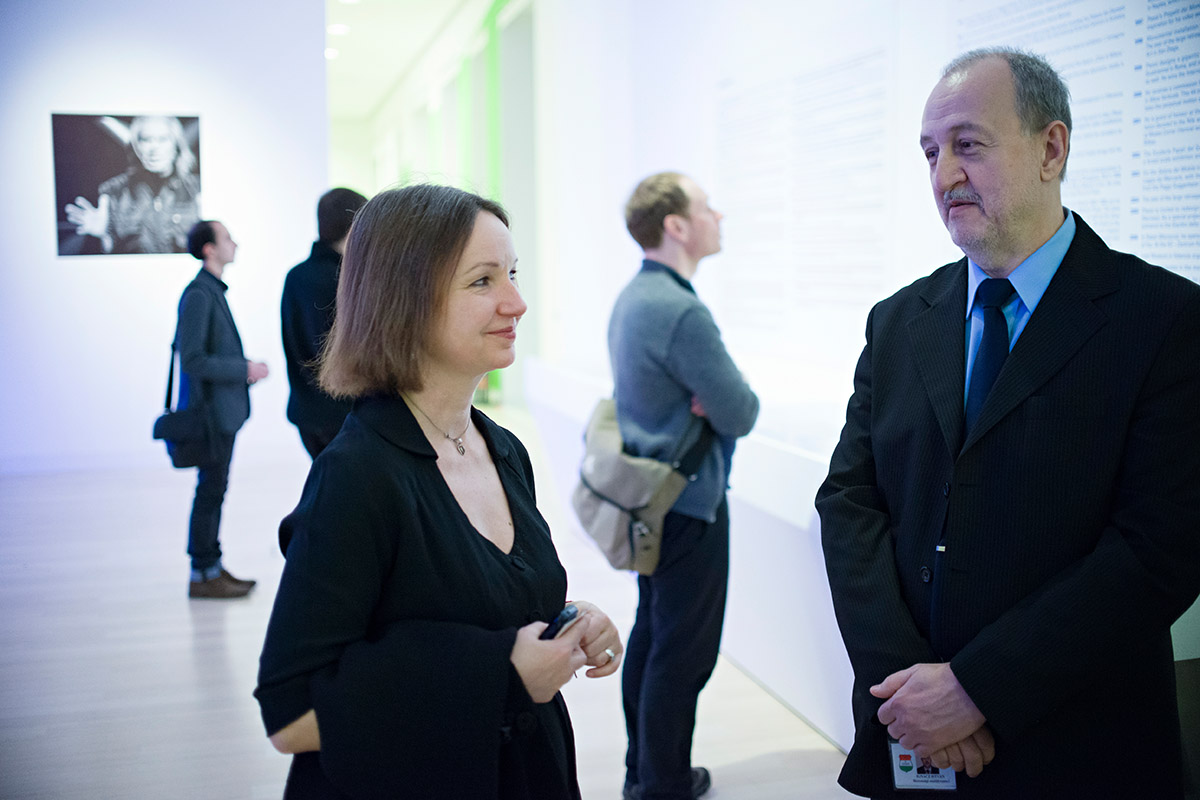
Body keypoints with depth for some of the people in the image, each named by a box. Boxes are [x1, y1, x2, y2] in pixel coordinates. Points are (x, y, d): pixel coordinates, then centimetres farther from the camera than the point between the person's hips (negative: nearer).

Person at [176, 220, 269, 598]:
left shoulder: (213, 291, 14)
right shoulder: (198, 294, -16)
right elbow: (193, 360, -22)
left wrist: (247, 367, 12)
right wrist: (245, 370, -18)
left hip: (223, 410, 10)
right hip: (211, 411, -10)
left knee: (215, 490, 14)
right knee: (210, 491, -3)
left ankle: (212, 566, 22)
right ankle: (203, 575, 5)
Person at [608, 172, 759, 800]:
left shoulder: (633, 296, 9)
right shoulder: (680, 311, -23)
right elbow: (740, 414, -21)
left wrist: (710, 398, -3)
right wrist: (742, 400, 0)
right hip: (688, 503, -10)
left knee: (650, 633, 18)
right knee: (684, 652, 1)